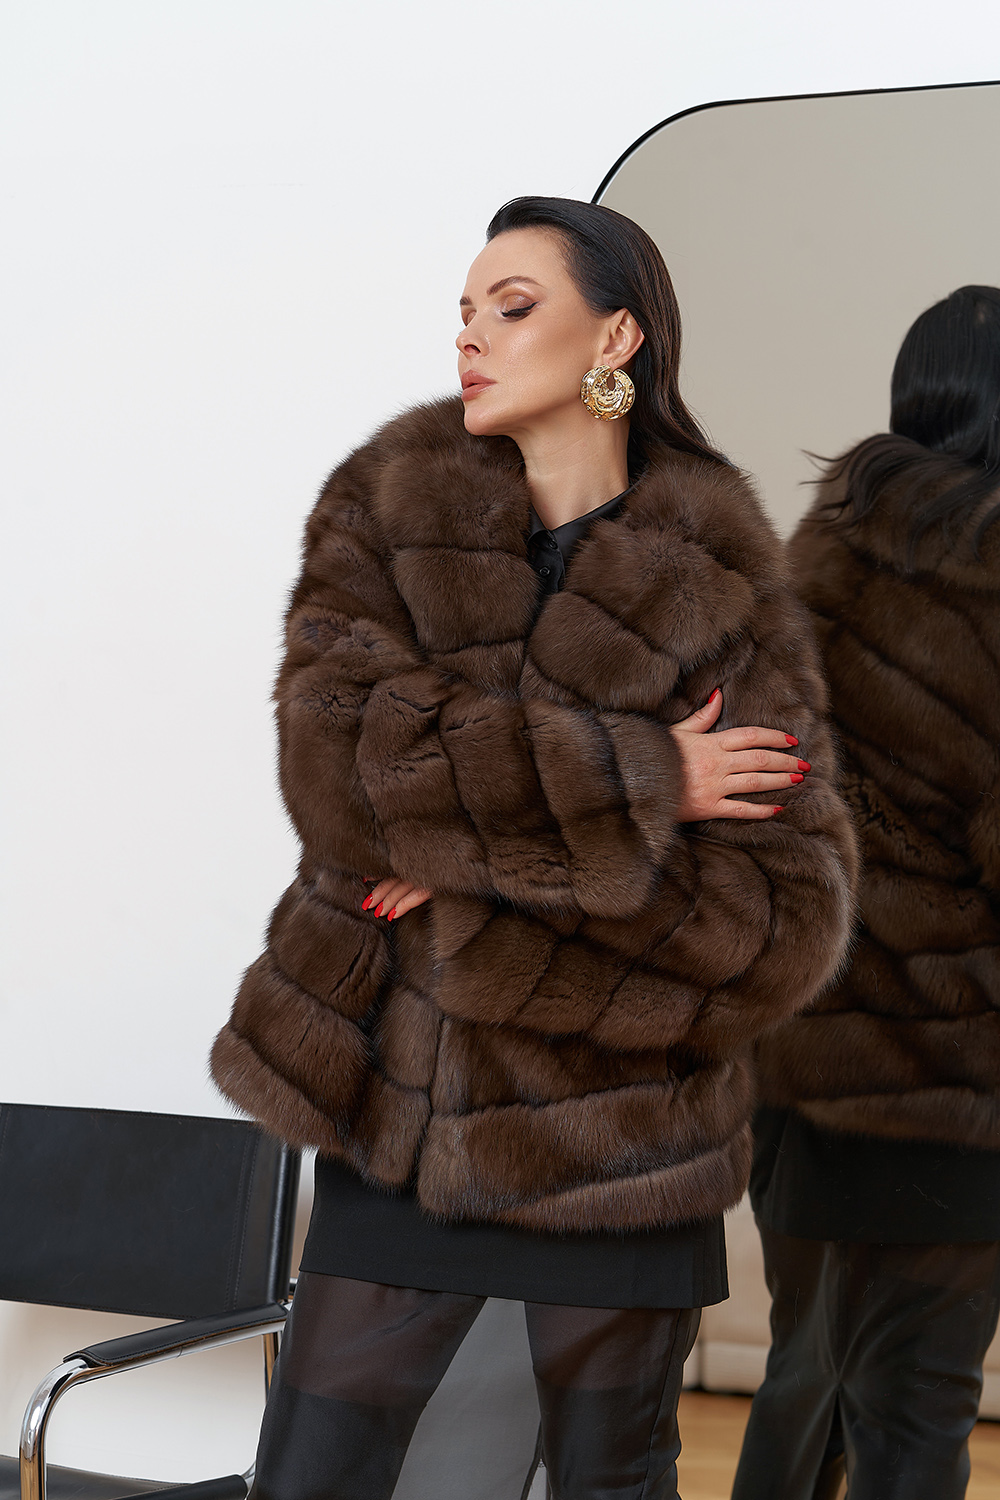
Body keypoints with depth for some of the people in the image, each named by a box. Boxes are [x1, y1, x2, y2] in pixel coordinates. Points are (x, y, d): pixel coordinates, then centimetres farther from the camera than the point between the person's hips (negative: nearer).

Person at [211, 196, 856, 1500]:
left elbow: (786, 920, -14)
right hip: (400, 1111, 2)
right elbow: (333, 756, -17)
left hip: (615, 1143, -2)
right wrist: (634, 781, -20)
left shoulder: (717, 596, -7)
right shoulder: (391, 506, 0)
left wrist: (492, 891, -19)